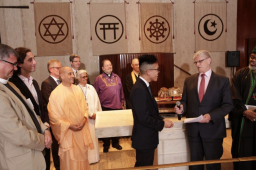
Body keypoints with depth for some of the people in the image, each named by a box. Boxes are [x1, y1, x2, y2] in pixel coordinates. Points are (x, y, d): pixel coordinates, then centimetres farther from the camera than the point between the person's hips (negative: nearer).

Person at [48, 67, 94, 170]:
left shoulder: (78, 90, 3)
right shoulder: (55, 94, -11)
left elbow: (84, 107, 9)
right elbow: (53, 116, -10)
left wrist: (84, 118, -9)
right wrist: (69, 125, -16)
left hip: (82, 131, 4)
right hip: (67, 133, -4)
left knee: (82, 156, 16)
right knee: (70, 161, 7)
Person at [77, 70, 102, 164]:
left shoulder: (91, 87, 10)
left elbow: (96, 101, 9)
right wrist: (90, 114, -13)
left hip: (94, 116, 5)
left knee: (94, 136, 13)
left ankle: (94, 156, 26)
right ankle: (87, 157, 15)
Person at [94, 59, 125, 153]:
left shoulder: (117, 77, 10)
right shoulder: (98, 78, -2)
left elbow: (121, 91, 13)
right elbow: (96, 93, 0)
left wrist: (122, 103, 11)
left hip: (117, 106, 3)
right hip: (105, 107, -3)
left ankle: (115, 143, 30)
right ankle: (106, 145, 25)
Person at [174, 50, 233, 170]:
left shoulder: (223, 81, -2)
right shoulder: (189, 80, 7)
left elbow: (228, 105, -6)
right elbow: (185, 101, 11)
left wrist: (211, 116, -19)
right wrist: (181, 107, -12)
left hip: (213, 129, -2)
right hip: (193, 129, 3)